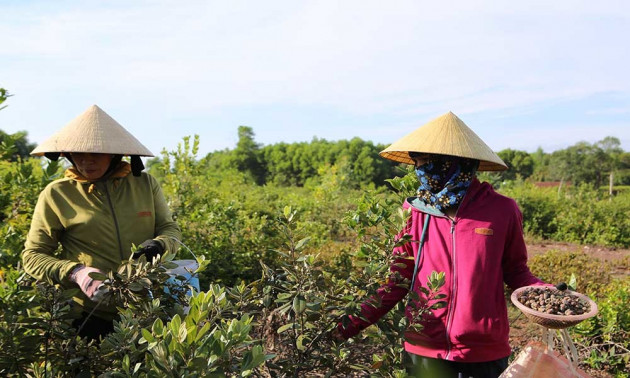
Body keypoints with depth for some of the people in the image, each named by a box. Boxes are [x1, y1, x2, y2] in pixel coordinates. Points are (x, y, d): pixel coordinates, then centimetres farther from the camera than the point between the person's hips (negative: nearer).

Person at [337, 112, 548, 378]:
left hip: (485, 355, -1)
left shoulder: (501, 211, -8)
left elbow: (515, 270, 6)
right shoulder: (414, 212, -5)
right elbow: (398, 280, 0)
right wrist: (352, 324, -8)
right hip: (424, 353, 1)